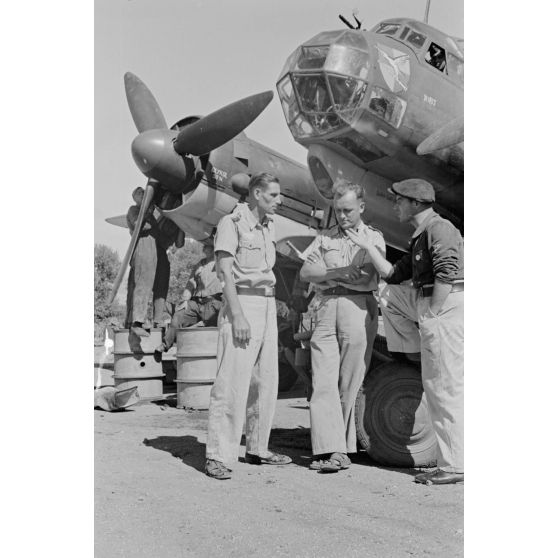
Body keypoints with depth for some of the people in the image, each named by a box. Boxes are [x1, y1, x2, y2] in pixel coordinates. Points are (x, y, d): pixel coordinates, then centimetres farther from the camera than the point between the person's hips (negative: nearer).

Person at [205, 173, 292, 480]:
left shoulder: (268, 226, 17)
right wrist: (237, 316, -21)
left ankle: (257, 449, 21)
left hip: (267, 305, 8)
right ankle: (217, 456, -5)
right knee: (232, 383, -10)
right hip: (242, 304, -8)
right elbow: (227, 273, -14)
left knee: (265, 382, 10)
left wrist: (275, 306, 14)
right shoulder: (232, 223, -6)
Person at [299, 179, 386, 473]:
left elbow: (367, 279, -2)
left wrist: (326, 273, -3)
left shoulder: (374, 238, 15)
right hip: (326, 309, 2)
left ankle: (340, 447, 9)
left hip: (359, 309, -2)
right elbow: (306, 272, 6)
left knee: (349, 385, -1)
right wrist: (342, 273, -6)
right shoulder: (325, 237, 20)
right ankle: (334, 450, -11)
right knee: (323, 383, -10)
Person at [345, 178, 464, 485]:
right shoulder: (419, 238, 20)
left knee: (444, 390, -6)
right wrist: (367, 246, 18)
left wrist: (430, 315, -19)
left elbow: (447, 275, -24)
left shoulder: (440, 229, -11)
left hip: (447, 309, -10)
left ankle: (453, 467, 1)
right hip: (430, 305, 10)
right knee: (388, 295, 20)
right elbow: (393, 275, 21)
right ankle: (422, 351, 17)